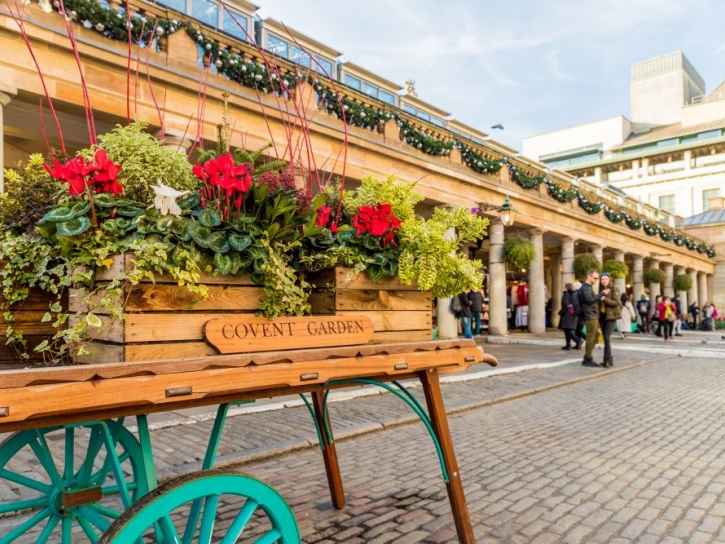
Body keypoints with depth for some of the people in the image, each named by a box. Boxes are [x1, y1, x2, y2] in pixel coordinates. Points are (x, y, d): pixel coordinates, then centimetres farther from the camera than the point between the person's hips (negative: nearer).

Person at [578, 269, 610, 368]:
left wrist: (600, 298, 11)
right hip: (590, 316, -10)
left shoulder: (588, 287, 21)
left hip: (593, 316, 10)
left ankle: (587, 359, 19)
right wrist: (602, 293, -21)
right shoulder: (585, 287, -11)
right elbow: (589, 300, -24)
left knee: (594, 338, 13)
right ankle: (588, 359, 0)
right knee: (590, 338, -6)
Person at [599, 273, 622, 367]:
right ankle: (610, 359, 15)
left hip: (611, 316, -6)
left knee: (607, 337, -16)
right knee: (605, 338, 7)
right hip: (602, 316, 6)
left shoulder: (614, 289, -4)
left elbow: (616, 302, -13)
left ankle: (606, 360, -13)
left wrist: (604, 298, -23)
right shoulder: (601, 289, 15)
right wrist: (602, 294, -7)